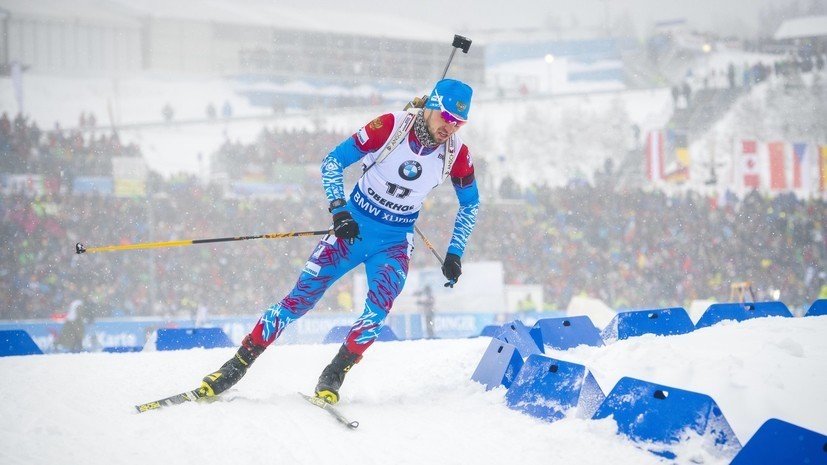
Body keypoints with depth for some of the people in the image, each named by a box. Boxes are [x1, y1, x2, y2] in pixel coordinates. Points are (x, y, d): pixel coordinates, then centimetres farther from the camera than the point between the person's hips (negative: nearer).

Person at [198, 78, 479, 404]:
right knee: (301, 299, -6)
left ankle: (332, 378, -7)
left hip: (395, 243, 2)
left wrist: (455, 254, 1)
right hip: (353, 228, -2)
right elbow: (333, 162, -11)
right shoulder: (391, 127, -18)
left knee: (378, 310, -23)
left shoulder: (457, 154, -11)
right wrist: (339, 210, -21)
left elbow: (470, 204, 8)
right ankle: (236, 366, 3)